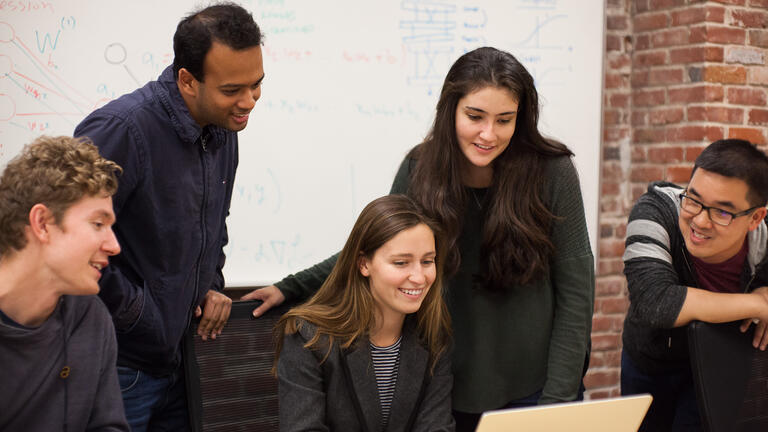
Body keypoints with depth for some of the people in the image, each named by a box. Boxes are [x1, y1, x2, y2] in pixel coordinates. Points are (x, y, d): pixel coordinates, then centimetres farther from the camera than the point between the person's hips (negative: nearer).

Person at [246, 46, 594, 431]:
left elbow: (574, 293, -9)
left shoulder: (551, 172, -13)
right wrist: (291, 288, 6)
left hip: (533, 386, -2)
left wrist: (557, 399, -11)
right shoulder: (420, 169, -7)